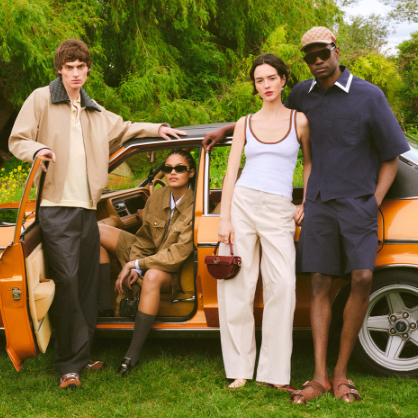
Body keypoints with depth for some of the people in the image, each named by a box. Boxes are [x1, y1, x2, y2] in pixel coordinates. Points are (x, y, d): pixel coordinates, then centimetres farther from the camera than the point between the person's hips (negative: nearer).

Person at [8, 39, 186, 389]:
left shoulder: (95, 112, 21)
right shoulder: (41, 100, 2)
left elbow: (123, 129, 39)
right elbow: (17, 140, 0)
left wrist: (157, 129, 30)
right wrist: (37, 150, -20)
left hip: (87, 208, 7)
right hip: (57, 207, -6)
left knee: (88, 283, 6)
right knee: (67, 280, -14)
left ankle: (82, 357, 15)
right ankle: (70, 365, -8)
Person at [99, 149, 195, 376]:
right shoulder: (157, 197, -3)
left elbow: (180, 253, -25)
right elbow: (144, 237, 6)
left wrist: (137, 265, -23)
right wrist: (131, 267, -11)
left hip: (176, 272, -7)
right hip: (150, 254, 7)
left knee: (153, 276, -43)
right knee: (98, 232, -3)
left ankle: (133, 354, -39)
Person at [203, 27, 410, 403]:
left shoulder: (369, 96, -4)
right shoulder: (303, 94, 8)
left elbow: (391, 157, 1)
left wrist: (374, 204, -8)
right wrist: (227, 129, 30)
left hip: (358, 202, -3)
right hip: (319, 202, 3)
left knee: (362, 278, -17)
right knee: (320, 284, -2)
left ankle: (341, 372, -5)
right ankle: (320, 377, 0)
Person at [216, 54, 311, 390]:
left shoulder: (299, 120, 7)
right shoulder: (245, 124, 11)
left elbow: (310, 163, 17)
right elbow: (231, 172, 7)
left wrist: (305, 205, 6)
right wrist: (224, 219, -2)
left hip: (279, 212, -1)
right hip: (242, 202, 2)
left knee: (282, 286, -14)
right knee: (236, 287, -2)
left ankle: (275, 373, -7)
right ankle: (240, 369, 7)